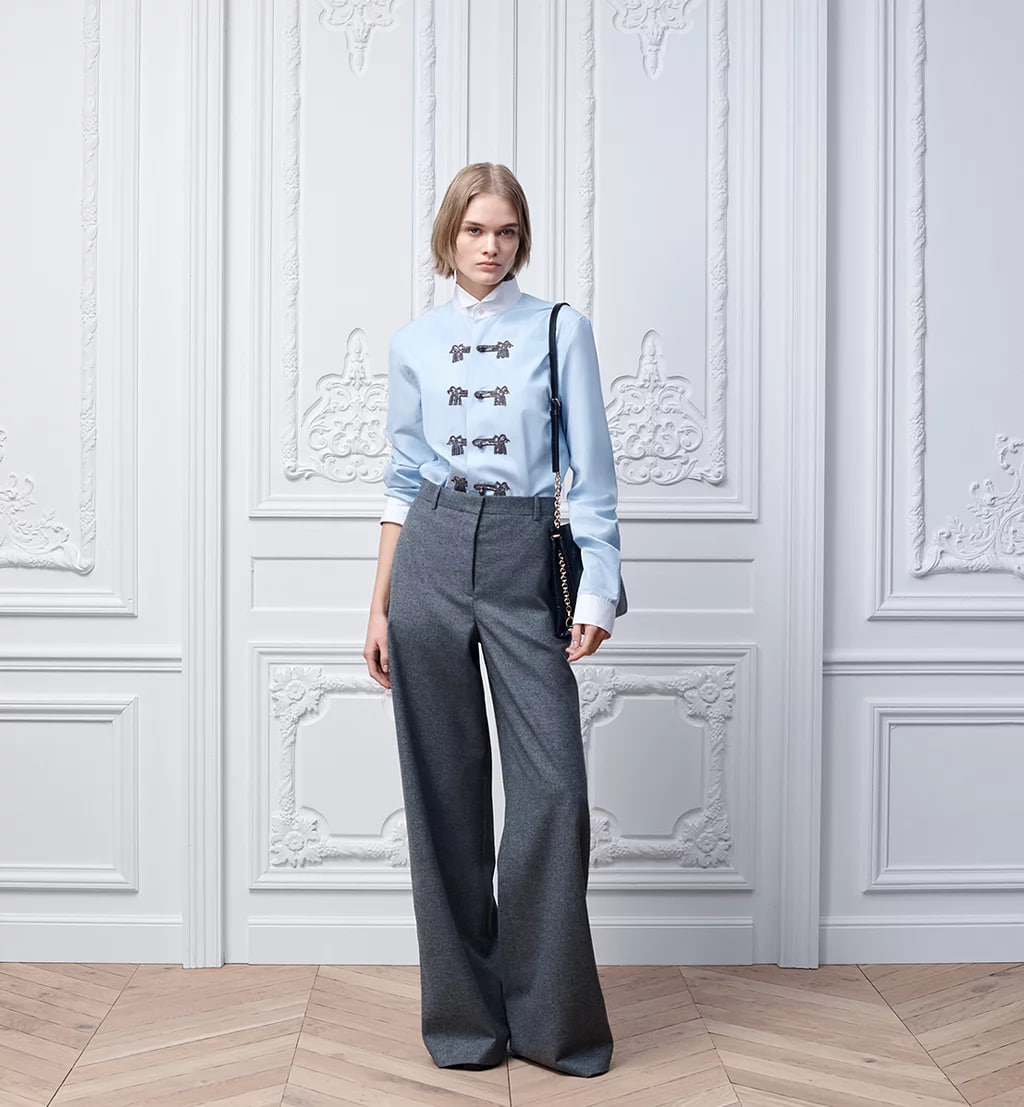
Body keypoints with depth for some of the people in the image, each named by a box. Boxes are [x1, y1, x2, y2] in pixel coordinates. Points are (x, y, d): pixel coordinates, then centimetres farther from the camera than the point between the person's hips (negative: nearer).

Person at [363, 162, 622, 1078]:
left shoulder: (561, 329, 6)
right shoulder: (415, 343, 12)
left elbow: (592, 471, 3)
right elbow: (403, 481, 12)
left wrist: (598, 590, -5)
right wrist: (380, 605, 8)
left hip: (525, 556, -1)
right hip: (431, 555, 2)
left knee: (554, 787, -6)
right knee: (444, 788, 4)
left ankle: (554, 1017, 11)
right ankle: (465, 1013, 18)